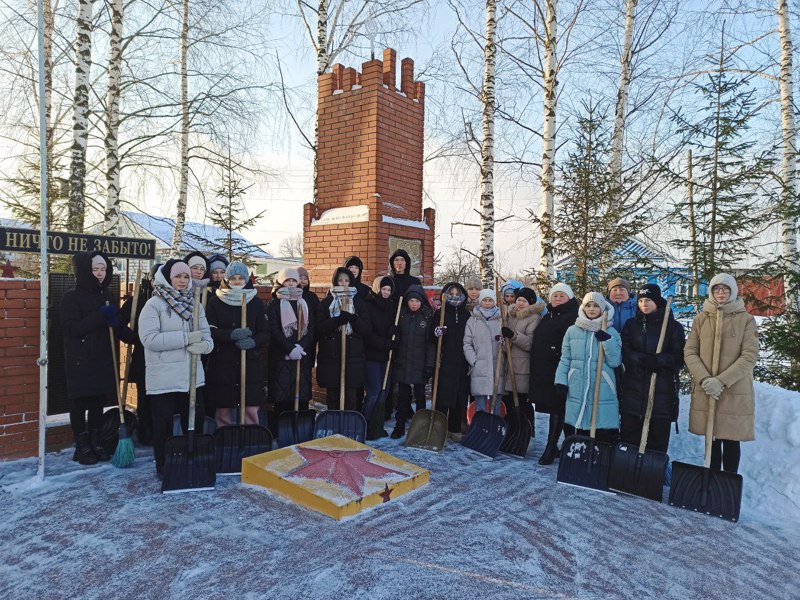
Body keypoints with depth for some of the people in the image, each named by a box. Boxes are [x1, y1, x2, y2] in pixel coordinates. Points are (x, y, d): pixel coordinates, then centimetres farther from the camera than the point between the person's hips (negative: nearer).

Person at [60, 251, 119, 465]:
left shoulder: (107, 295, 10)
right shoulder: (72, 297, -7)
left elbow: (115, 323, 16)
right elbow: (72, 328, -16)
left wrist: (113, 318, -8)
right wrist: (101, 316, -20)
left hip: (103, 359, 5)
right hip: (80, 361, -5)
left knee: (98, 402, 10)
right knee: (80, 403, 2)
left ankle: (95, 443, 22)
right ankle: (81, 446, 14)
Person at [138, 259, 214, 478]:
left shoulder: (195, 304, 9)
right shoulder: (154, 304, -6)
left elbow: (207, 340, 5)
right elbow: (149, 339, -18)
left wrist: (201, 345, -19)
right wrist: (186, 338, -20)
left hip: (192, 376, 5)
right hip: (163, 378, -5)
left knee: (195, 421, 13)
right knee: (163, 425, 5)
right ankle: (163, 467, 22)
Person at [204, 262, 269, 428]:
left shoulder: (256, 303, 7)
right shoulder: (215, 302, 4)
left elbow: (265, 333, 4)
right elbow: (210, 331, -4)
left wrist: (253, 341, -16)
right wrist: (231, 334, -20)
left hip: (250, 363, 1)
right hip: (222, 364, -1)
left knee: (251, 410, 0)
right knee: (223, 410, 4)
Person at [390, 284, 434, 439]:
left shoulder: (427, 316, -4)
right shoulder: (401, 315, 3)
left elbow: (430, 342, -6)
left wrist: (429, 365, -10)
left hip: (420, 363, -2)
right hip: (402, 362, 2)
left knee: (420, 394, 8)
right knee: (402, 395, 8)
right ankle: (400, 426, 17)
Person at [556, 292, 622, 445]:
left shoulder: (611, 332, 4)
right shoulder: (572, 331, 7)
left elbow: (615, 362, -2)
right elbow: (565, 360, 10)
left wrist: (607, 340, -12)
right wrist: (560, 381, 1)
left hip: (603, 391, -1)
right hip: (576, 391, 1)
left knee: (606, 433, -2)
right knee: (574, 430, 7)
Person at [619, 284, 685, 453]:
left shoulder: (673, 326, 4)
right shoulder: (631, 324, 11)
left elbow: (679, 358, -2)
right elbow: (624, 352, 1)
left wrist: (657, 360, -18)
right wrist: (642, 359, -16)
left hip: (662, 391, -2)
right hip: (633, 389, 2)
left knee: (658, 443, 1)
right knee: (629, 438, 3)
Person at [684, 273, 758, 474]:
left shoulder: (746, 320, 0)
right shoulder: (701, 319, 6)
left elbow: (750, 356, -8)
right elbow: (689, 352, 3)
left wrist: (721, 381, -17)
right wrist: (704, 379, -12)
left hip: (735, 391, -2)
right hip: (705, 391, 2)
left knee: (731, 440, 5)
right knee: (712, 439, 11)